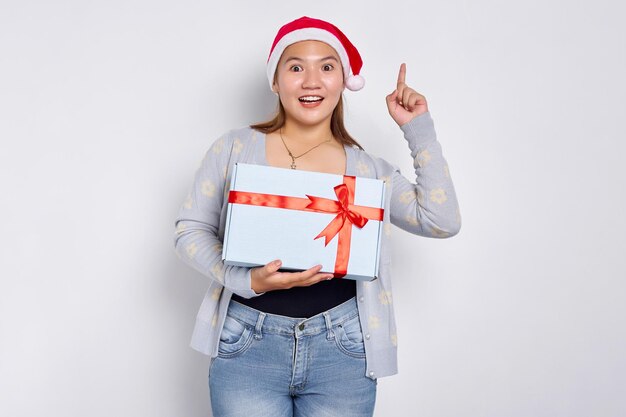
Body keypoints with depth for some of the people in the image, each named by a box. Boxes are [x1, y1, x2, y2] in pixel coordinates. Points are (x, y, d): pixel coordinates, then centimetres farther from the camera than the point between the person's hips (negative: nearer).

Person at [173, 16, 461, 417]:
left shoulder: (369, 169, 6)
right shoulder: (235, 148, 3)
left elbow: (442, 222, -1)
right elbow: (190, 230, 2)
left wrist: (419, 129, 0)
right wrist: (248, 281, -15)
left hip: (342, 350, 1)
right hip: (247, 344, -1)